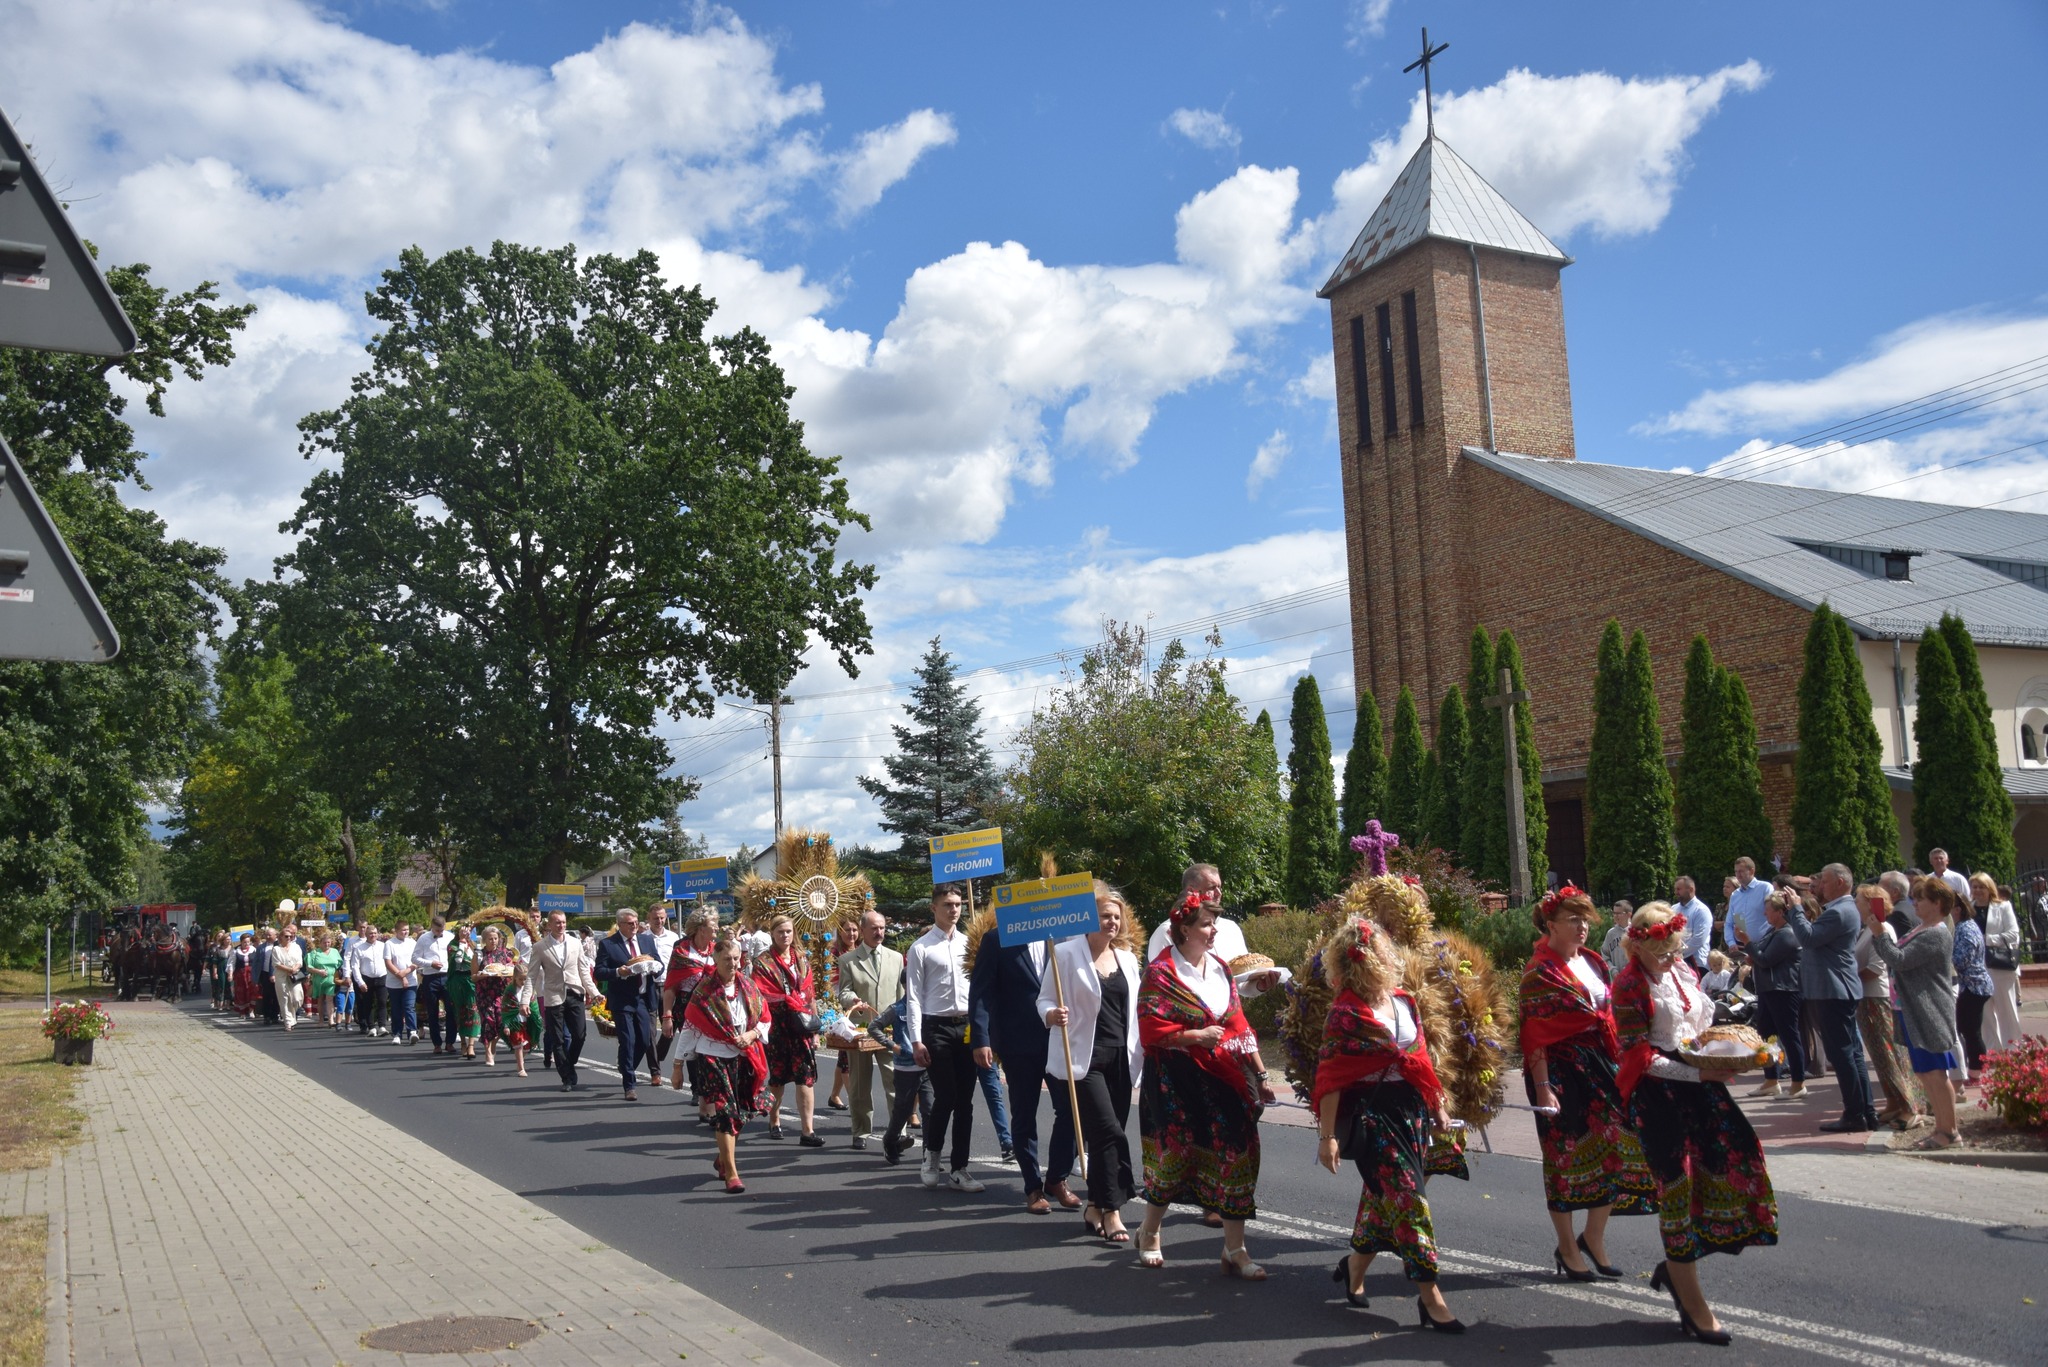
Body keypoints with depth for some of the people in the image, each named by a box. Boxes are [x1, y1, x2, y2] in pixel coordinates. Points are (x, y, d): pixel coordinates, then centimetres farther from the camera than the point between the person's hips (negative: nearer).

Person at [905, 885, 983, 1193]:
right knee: (945, 1098, -6)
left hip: (967, 1026, 4)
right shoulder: (921, 948, -3)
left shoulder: (969, 944, 10)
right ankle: (931, 1159, 17)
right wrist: (916, 1040, -11)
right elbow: (913, 996, -5)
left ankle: (959, 1170, 15)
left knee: (965, 1101, 7)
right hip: (936, 1028, -4)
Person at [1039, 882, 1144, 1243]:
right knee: (1110, 1132, -14)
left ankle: (1094, 1207, 21)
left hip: (1121, 1058, 6)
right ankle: (1111, 1212, -7)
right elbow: (1044, 999, -6)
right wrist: (1052, 1015, -27)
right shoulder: (1067, 953, -7)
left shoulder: (1127, 958, 11)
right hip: (1083, 1058, -6)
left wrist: (1141, 1050, 11)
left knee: (1107, 1136, 9)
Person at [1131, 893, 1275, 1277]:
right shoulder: (1161, 972, -9)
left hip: (1223, 1078, 5)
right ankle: (1149, 1231, 30)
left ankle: (1235, 1249, 9)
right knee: (1175, 1152, 5)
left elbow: (1238, 1025, 11)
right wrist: (1198, 1035, -17)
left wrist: (1260, 1075, 8)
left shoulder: (1220, 969, 10)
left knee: (1236, 1152, -1)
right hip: (1176, 1081, -5)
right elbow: (1151, 1030, -14)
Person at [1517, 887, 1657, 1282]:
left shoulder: (1593, 962, 11)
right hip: (1561, 1071, -7)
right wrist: (1542, 1087, -18)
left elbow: (1607, 1016, 18)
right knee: (1566, 1157, 3)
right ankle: (1567, 1248, 17)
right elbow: (1534, 1036, -14)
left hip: (1600, 1064, 7)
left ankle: (1594, 1238, 19)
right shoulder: (1540, 971, -11)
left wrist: (1618, 1065, 12)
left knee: (1618, 1146, 3)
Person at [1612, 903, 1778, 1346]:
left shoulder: (1684, 970, 10)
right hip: (1659, 1093, -7)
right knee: (1678, 1187, -2)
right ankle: (1693, 1307, 10)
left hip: (1700, 1082, 7)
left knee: (1735, 1162, 1)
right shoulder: (1630, 986, -12)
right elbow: (1639, 1057, -15)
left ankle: (1676, 1266, 21)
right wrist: (1697, 1073, -22)